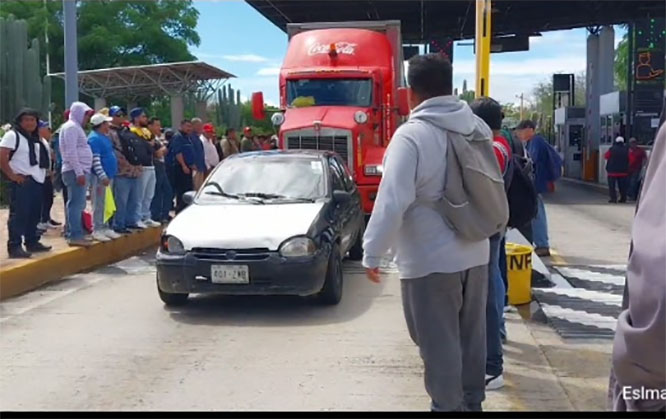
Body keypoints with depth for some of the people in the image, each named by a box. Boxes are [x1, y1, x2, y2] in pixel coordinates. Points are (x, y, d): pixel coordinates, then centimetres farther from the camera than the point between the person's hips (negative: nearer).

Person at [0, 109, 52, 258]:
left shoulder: (35, 138, 18)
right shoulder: (12, 135, -7)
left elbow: (42, 157, 25)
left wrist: (46, 173, 11)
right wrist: (12, 175, -17)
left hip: (37, 181, 9)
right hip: (22, 182, -8)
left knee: (34, 214, 13)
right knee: (18, 214, -9)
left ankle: (32, 242, 23)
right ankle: (14, 246, -8)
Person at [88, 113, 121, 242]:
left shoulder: (105, 137, 16)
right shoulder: (94, 138, -15)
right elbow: (95, 160, -22)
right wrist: (103, 176, -26)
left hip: (107, 175, 10)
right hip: (99, 177, -10)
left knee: (102, 204, 14)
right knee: (98, 204, -5)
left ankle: (103, 228, 20)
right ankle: (97, 230, -1)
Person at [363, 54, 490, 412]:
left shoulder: (411, 135, -17)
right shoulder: (477, 127, 5)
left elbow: (392, 201, -22)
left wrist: (372, 252, -13)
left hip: (430, 260, -8)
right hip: (474, 252, 8)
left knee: (439, 342, 4)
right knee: (471, 334, 19)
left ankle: (449, 406, 14)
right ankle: (472, 401, 33)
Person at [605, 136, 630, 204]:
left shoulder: (612, 149, -8)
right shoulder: (626, 150, -1)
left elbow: (606, 156, 4)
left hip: (613, 171, -3)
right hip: (623, 171, 3)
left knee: (612, 186, 1)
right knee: (622, 186, 12)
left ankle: (613, 198, -6)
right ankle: (623, 199, 14)